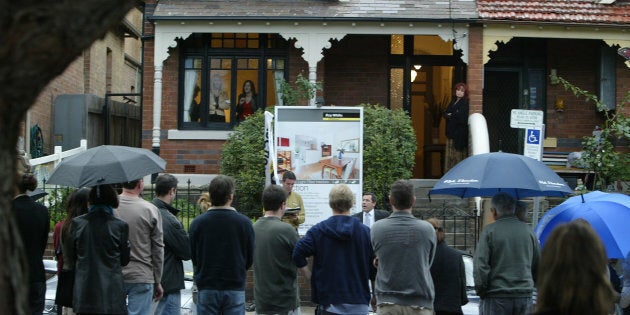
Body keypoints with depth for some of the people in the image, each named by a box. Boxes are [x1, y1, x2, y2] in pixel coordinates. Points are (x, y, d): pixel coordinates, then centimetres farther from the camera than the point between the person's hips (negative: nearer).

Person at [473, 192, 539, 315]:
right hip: (525, 296, 4)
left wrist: (480, 290, -1)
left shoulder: (489, 231, -7)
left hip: (496, 297, -4)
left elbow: (480, 264, -11)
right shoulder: (528, 231, 8)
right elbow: (538, 266, 13)